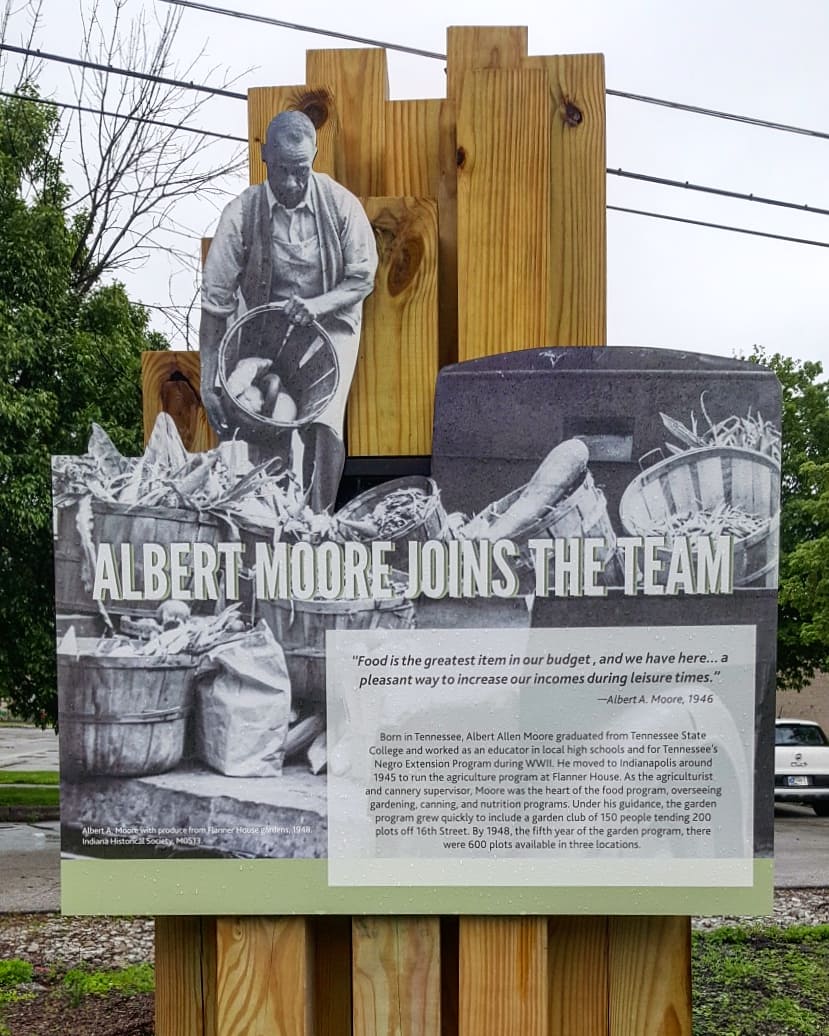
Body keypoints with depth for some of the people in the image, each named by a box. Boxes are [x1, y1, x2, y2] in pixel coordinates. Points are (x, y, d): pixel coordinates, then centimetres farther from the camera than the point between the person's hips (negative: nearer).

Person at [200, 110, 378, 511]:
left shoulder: (340, 204, -15)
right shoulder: (242, 213, -17)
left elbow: (363, 278, -6)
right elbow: (215, 301, -15)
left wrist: (318, 304, -27)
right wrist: (209, 381, -19)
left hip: (329, 324, 0)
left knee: (324, 426, -16)